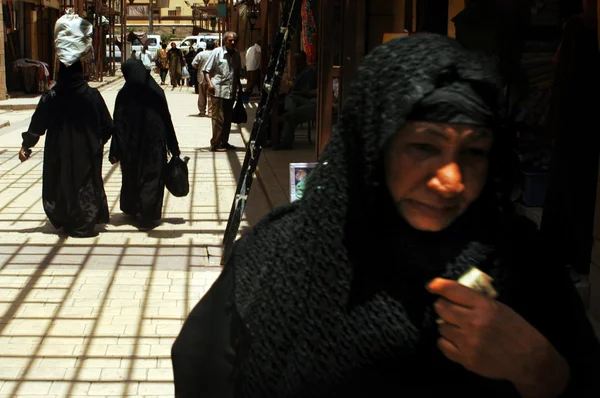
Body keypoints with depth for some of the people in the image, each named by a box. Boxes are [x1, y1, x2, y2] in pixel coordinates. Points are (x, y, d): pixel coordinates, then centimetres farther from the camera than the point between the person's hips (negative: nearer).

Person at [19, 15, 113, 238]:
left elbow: (37, 125, -4)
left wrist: (26, 145, 7)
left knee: (63, 183, 15)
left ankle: (66, 222, 23)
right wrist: (97, 142, 14)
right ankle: (85, 223, 19)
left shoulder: (51, 97, -11)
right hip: (87, 152, 0)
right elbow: (107, 126, -4)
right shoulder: (91, 95, -11)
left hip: (60, 153, 0)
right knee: (86, 183, 13)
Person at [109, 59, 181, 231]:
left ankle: (130, 208, 38)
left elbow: (118, 125, -9)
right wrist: (174, 147, 4)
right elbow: (167, 119, -5)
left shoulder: (124, 94, -10)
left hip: (131, 145, 1)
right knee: (152, 178, 7)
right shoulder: (156, 91, -8)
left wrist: (115, 152, -3)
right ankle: (148, 216, 5)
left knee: (131, 176, 20)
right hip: (155, 144, -1)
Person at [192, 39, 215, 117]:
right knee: (211, 96, 4)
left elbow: (194, 64, -7)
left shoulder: (201, 54, -6)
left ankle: (202, 112, 14)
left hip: (202, 77, 0)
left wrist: (199, 68, 11)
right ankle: (210, 112, 3)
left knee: (202, 95, 10)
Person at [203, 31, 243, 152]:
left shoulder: (236, 54, 11)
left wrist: (239, 87, 21)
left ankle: (224, 142, 22)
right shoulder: (217, 52, -6)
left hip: (231, 91, 6)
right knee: (218, 118, -5)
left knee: (228, 118, 11)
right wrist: (209, 83, -18)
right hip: (218, 91, -6)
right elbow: (206, 70, -5)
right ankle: (215, 144, 1)